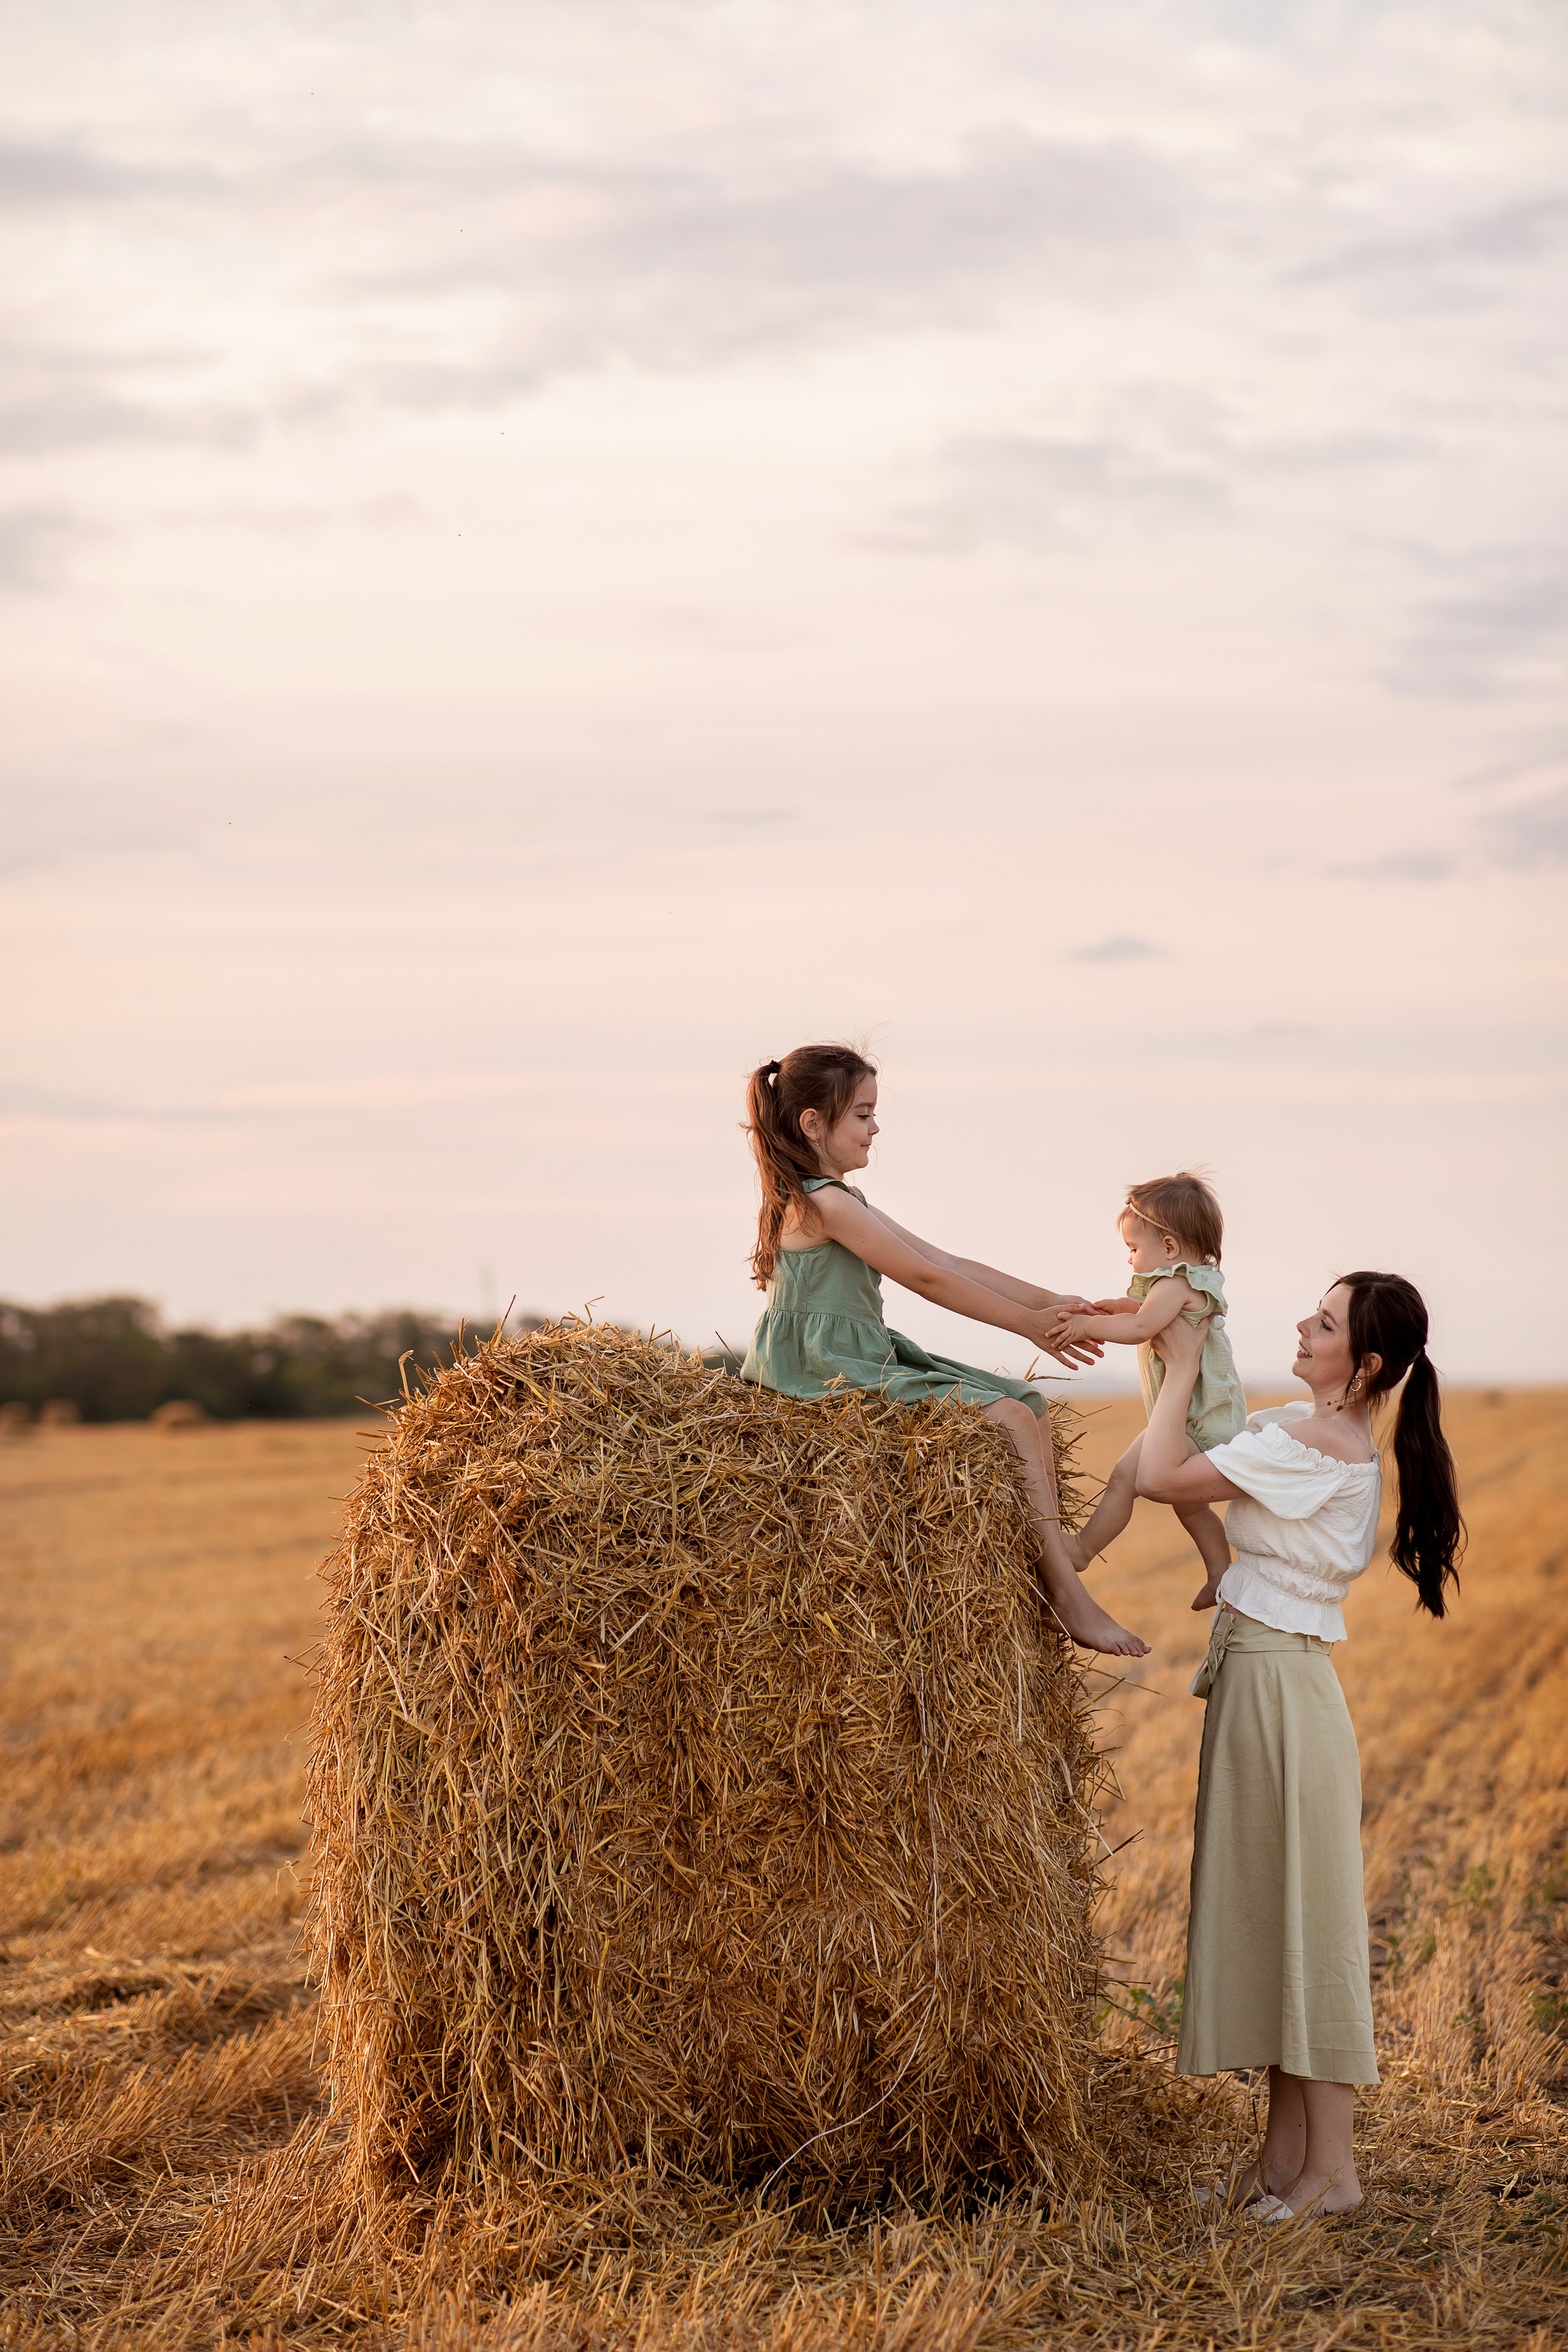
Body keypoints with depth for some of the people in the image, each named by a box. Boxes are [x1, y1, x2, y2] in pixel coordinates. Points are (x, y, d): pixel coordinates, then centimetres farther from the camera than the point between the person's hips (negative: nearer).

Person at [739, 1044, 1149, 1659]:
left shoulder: (837, 1201, 17)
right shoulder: (825, 1203, -15)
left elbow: (948, 1263, 15)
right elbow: (928, 1279, -14)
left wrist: (1051, 1303, 9)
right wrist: (1029, 1324, -5)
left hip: (871, 1361, 10)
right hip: (833, 1377, -10)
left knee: (1031, 1404, 3)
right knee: (1011, 1418, -18)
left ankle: (1056, 1556, -3)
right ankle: (1067, 1597, -16)